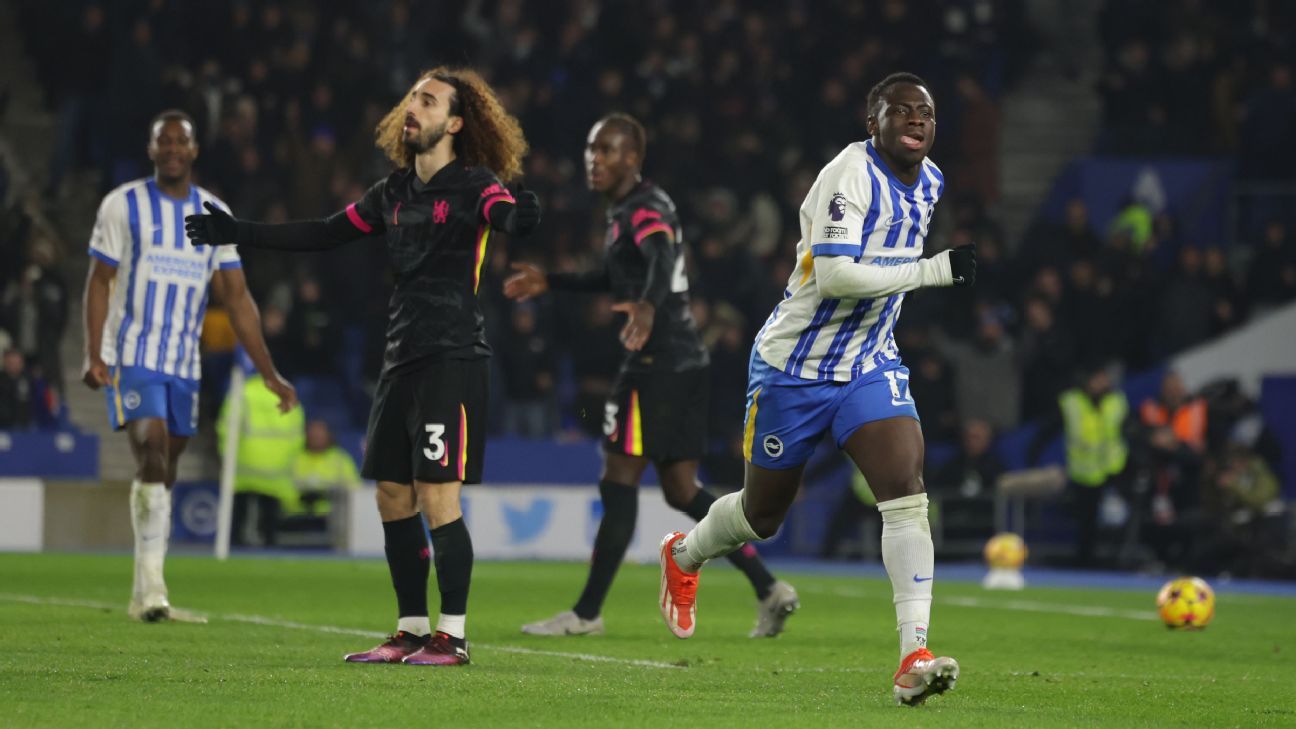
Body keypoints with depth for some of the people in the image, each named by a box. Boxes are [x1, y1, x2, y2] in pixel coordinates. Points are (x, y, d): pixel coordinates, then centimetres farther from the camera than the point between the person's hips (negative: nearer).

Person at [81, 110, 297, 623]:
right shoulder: (124, 205, -2)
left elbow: (236, 297, 8)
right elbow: (99, 282, -2)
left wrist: (269, 374, 3)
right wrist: (94, 355, -13)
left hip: (184, 364, 4)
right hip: (132, 356, -4)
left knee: (163, 475, 7)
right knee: (152, 452, -21)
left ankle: (144, 596, 14)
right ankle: (151, 581, -23)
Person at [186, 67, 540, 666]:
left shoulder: (472, 185, -7)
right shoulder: (395, 192, 15)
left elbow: (502, 213, -28)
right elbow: (327, 233, 25)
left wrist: (516, 217, -53)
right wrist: (240, 233, 26)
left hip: (452, 360, -8)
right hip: (401, 360, 8)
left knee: (439, 500, -10)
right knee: (393, 499, 8)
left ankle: (452, 636, -4)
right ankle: (412, 630, 16)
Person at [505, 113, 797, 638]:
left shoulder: (645, 210, -12)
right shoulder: (623, 211, 19)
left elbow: (662, 264, -34)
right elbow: (614, 278, 37)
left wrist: (648, 306, -54)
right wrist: (550, 282, 41)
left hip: (658, 362, -10)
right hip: (686, 362, 10)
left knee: (619, 480, -5)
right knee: (682, 490, 10)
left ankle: (587, 612, -1)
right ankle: (768, 589, 6)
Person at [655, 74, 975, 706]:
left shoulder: (930, 183, 4)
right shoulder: (849, 176, -22)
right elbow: (834, 277, -33)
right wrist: (935, 270, -30)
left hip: (870, 365, 5)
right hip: (793, 367, -5)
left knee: (907, 493, -19)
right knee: (762, 517, 12)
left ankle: (914, 659, -25)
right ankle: (683, 556, 47)